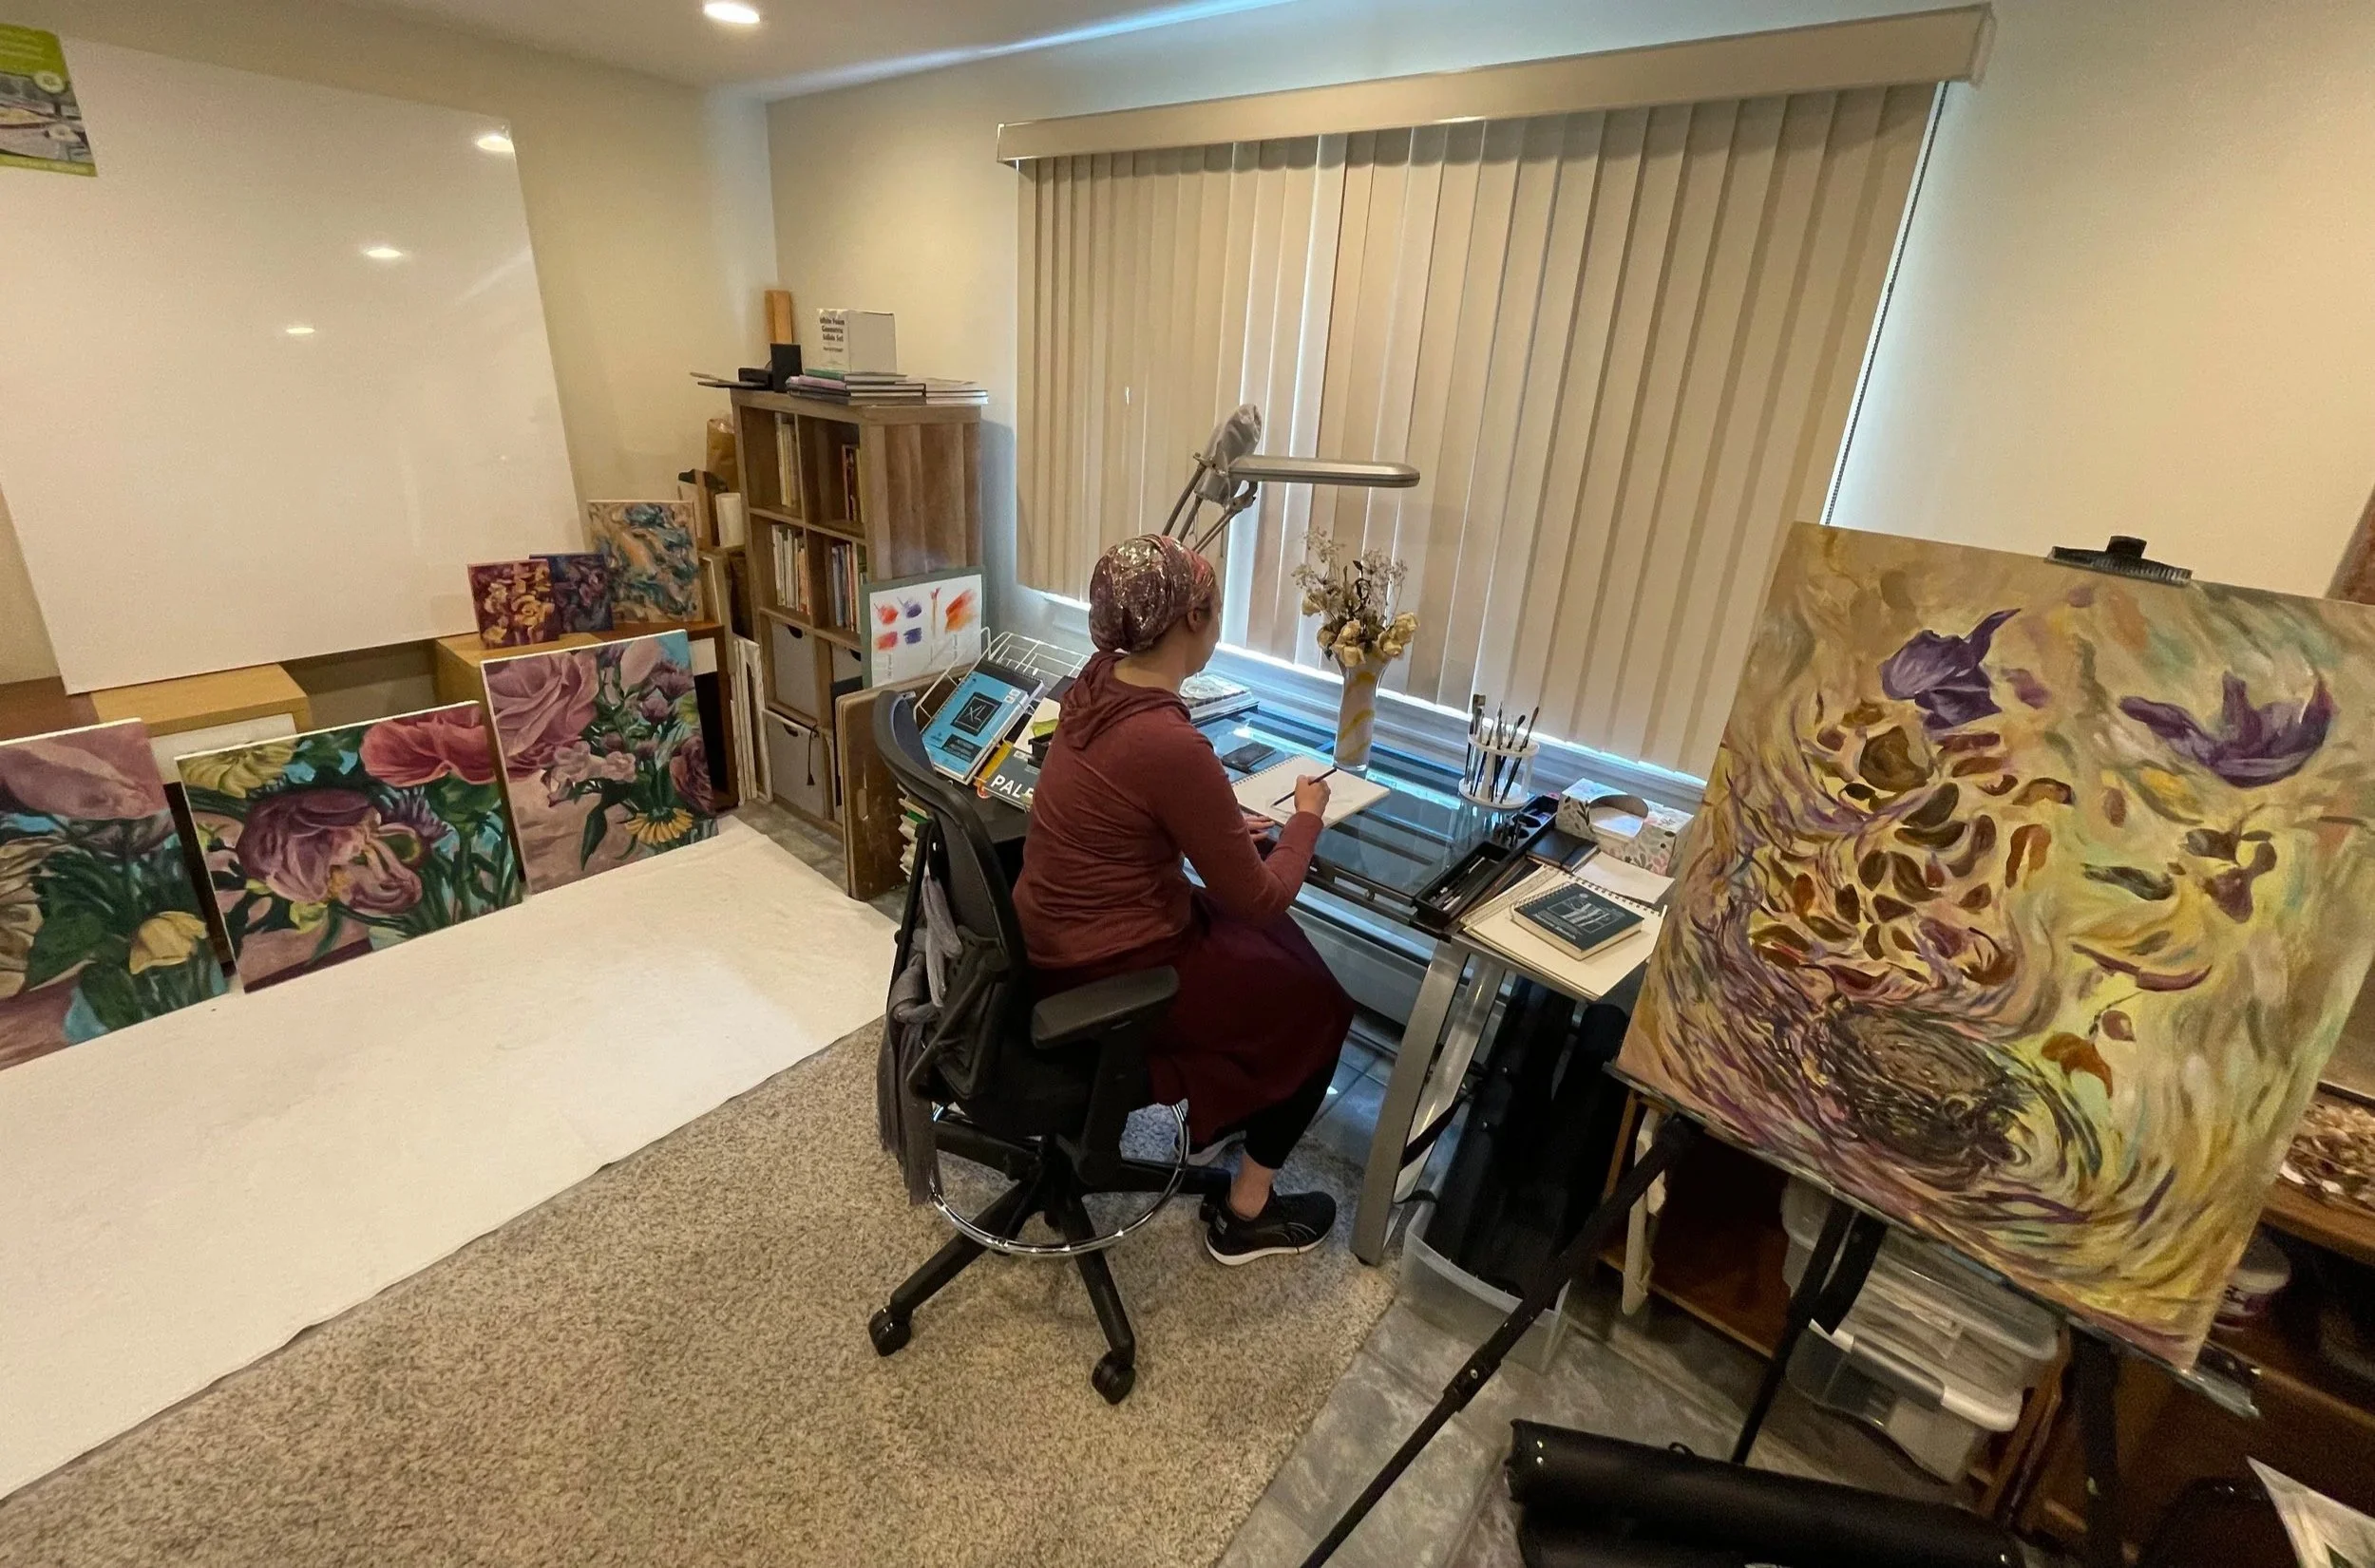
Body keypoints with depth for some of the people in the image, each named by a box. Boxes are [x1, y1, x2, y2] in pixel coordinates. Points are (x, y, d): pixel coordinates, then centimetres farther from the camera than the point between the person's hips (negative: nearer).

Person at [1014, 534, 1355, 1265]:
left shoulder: (1095, 687, -3)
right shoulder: (1170, 744, -29)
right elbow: (1259, 897, -18)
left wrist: (1225, 831, 7)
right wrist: (1306, 818, -1)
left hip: (1058, 938, 8)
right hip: (1108, 974, -8)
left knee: (1271, 941, 25)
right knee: (1315, 1002, 11)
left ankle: (1225, 1108, 42)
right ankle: (1246, 1213, 25)